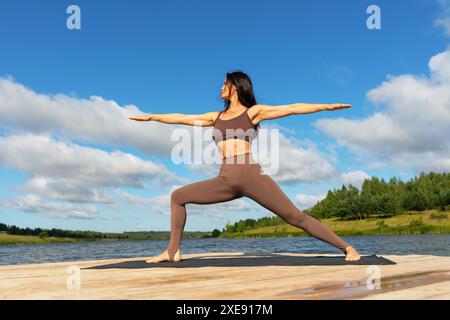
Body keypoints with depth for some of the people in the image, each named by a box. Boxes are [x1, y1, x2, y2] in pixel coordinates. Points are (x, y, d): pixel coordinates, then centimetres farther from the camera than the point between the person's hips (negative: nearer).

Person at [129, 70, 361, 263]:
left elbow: (292, 108, 6)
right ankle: (173, 251, 9)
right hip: (225, 181, 5)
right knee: (177, 196, 4)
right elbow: (182, 118, 30)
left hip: (251, 176, -4)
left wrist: (325, 106, 0)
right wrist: (151, 117, 35)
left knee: (296, 217, -7)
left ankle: (346, 248, 2)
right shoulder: (215, 117, 23)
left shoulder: (253, 111, 12)